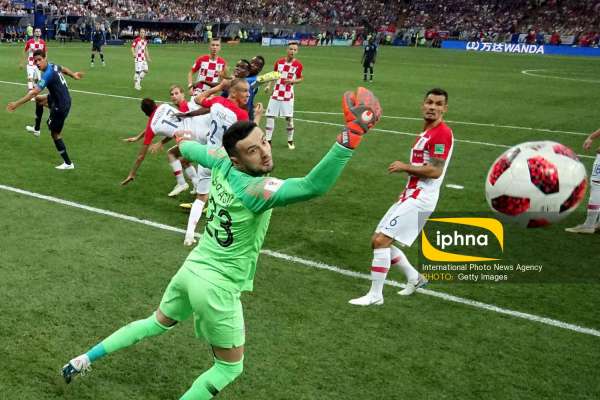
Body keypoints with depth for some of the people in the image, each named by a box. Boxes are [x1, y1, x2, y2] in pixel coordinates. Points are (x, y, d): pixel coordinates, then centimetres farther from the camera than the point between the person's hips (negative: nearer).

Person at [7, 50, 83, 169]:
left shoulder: (48, 74, -28)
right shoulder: (53, 66, -2)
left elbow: (34, 92, -34)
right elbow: (63, 69, 21)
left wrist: (17, 104, -33)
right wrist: (73, 75, 41)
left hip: (60, 107, -9)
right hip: (65, 99, 9)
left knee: (55, 134, 4)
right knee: (38, 99, 31)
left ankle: (68, 163, 13)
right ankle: (37, 128, 41)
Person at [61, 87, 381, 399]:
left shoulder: (221, 163, -9)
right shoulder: (256, 189, -29)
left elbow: (191, 149, 14)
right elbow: (315, 186, -45)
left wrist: (183, 142, 38)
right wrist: (350, 135, -50)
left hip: (191, 269, 8)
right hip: (218, 287, -7)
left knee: (157, 323, 33)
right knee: (230, 368, 14)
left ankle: (84, 360, 40)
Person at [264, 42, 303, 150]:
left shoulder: (298, 64, -5)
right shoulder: (279, 61, 2)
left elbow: (301, 78, 5)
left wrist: (292, 81, -14)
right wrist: (269, 85, 1)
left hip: (288, 95, -2)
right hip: (276, 93, 2)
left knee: (289, 118, -2)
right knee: (270, 116, -1)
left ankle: (290, 140, 16)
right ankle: (268, 140, 8)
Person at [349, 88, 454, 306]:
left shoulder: (442, 133, -14)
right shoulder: (426, 133, 17)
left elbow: (435, 171, -21)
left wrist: (405, 167, -11)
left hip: (419, 200, -10)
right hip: (410, 197, 10)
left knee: (381, 240, -14)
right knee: (379, 241, 13)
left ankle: (375, 295, -4)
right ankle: (414, 278, 27)